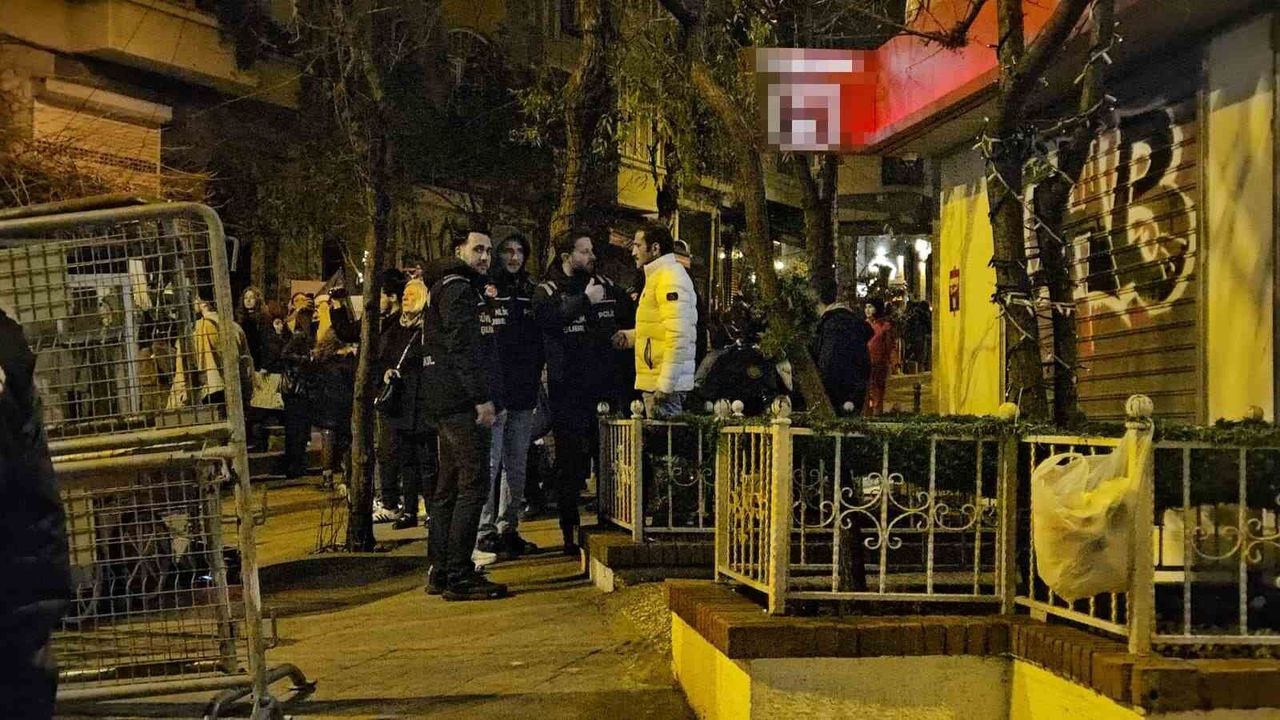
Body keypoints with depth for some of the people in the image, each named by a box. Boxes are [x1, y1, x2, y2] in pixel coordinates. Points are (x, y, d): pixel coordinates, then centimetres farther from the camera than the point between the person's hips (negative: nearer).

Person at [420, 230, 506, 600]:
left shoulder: (450, 286, 24)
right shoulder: (457, 287, -9)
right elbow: (462, 346, -19)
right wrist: (481, 398, -21)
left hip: (446, 403, 11)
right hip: (462, 402, -11)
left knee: (449, 487, 12)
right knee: (474, 485, -11)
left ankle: (440, 572, 17)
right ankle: (459, 575, -11)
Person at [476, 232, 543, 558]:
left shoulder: (530, 291, 13)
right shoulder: (484, 289, -6)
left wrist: (536, 375, 9)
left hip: (523, 393, 7)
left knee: (517, 465, 11)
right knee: (490, 463, -4)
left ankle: (508, 528, 19)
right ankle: (485, 529, 3)